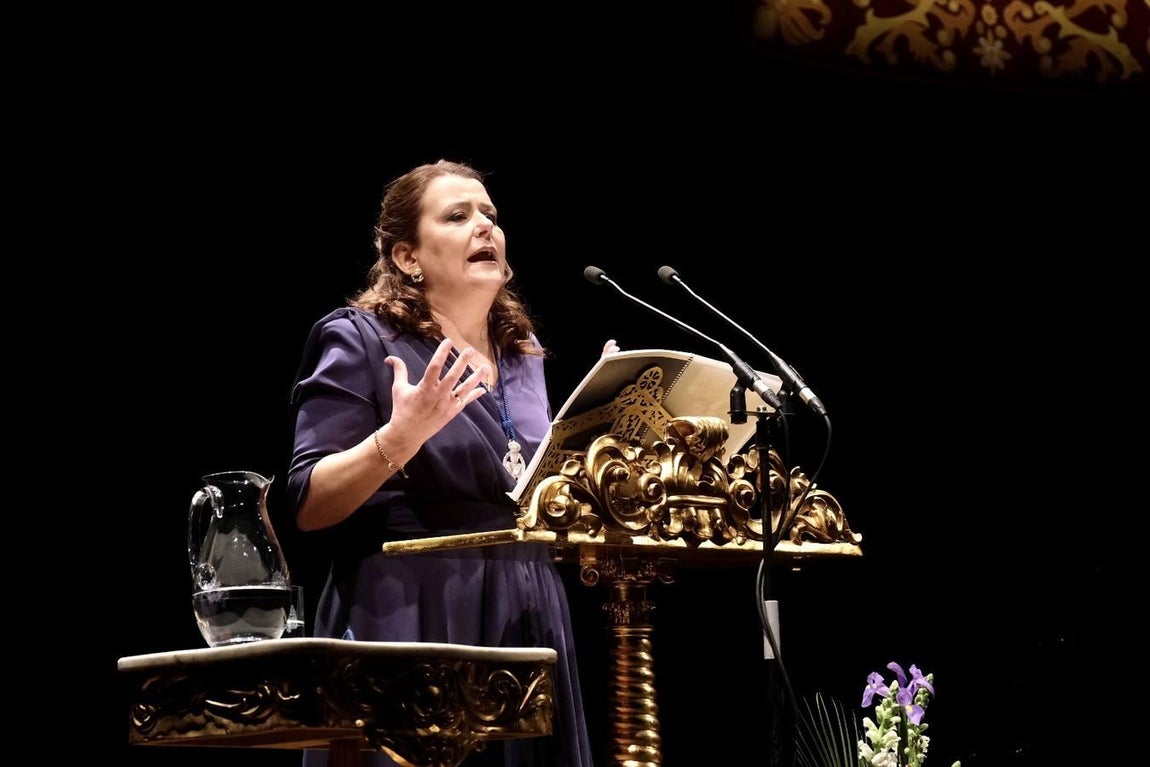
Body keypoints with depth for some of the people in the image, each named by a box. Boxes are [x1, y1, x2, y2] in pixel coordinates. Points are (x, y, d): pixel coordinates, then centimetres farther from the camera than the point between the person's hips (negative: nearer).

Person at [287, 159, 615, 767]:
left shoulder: (523, 353, 13)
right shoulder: (359, 340, -6)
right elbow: (308, 508, -12)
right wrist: (401, 436, -25)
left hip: (528, 629, 6)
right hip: (408, 631, -6)